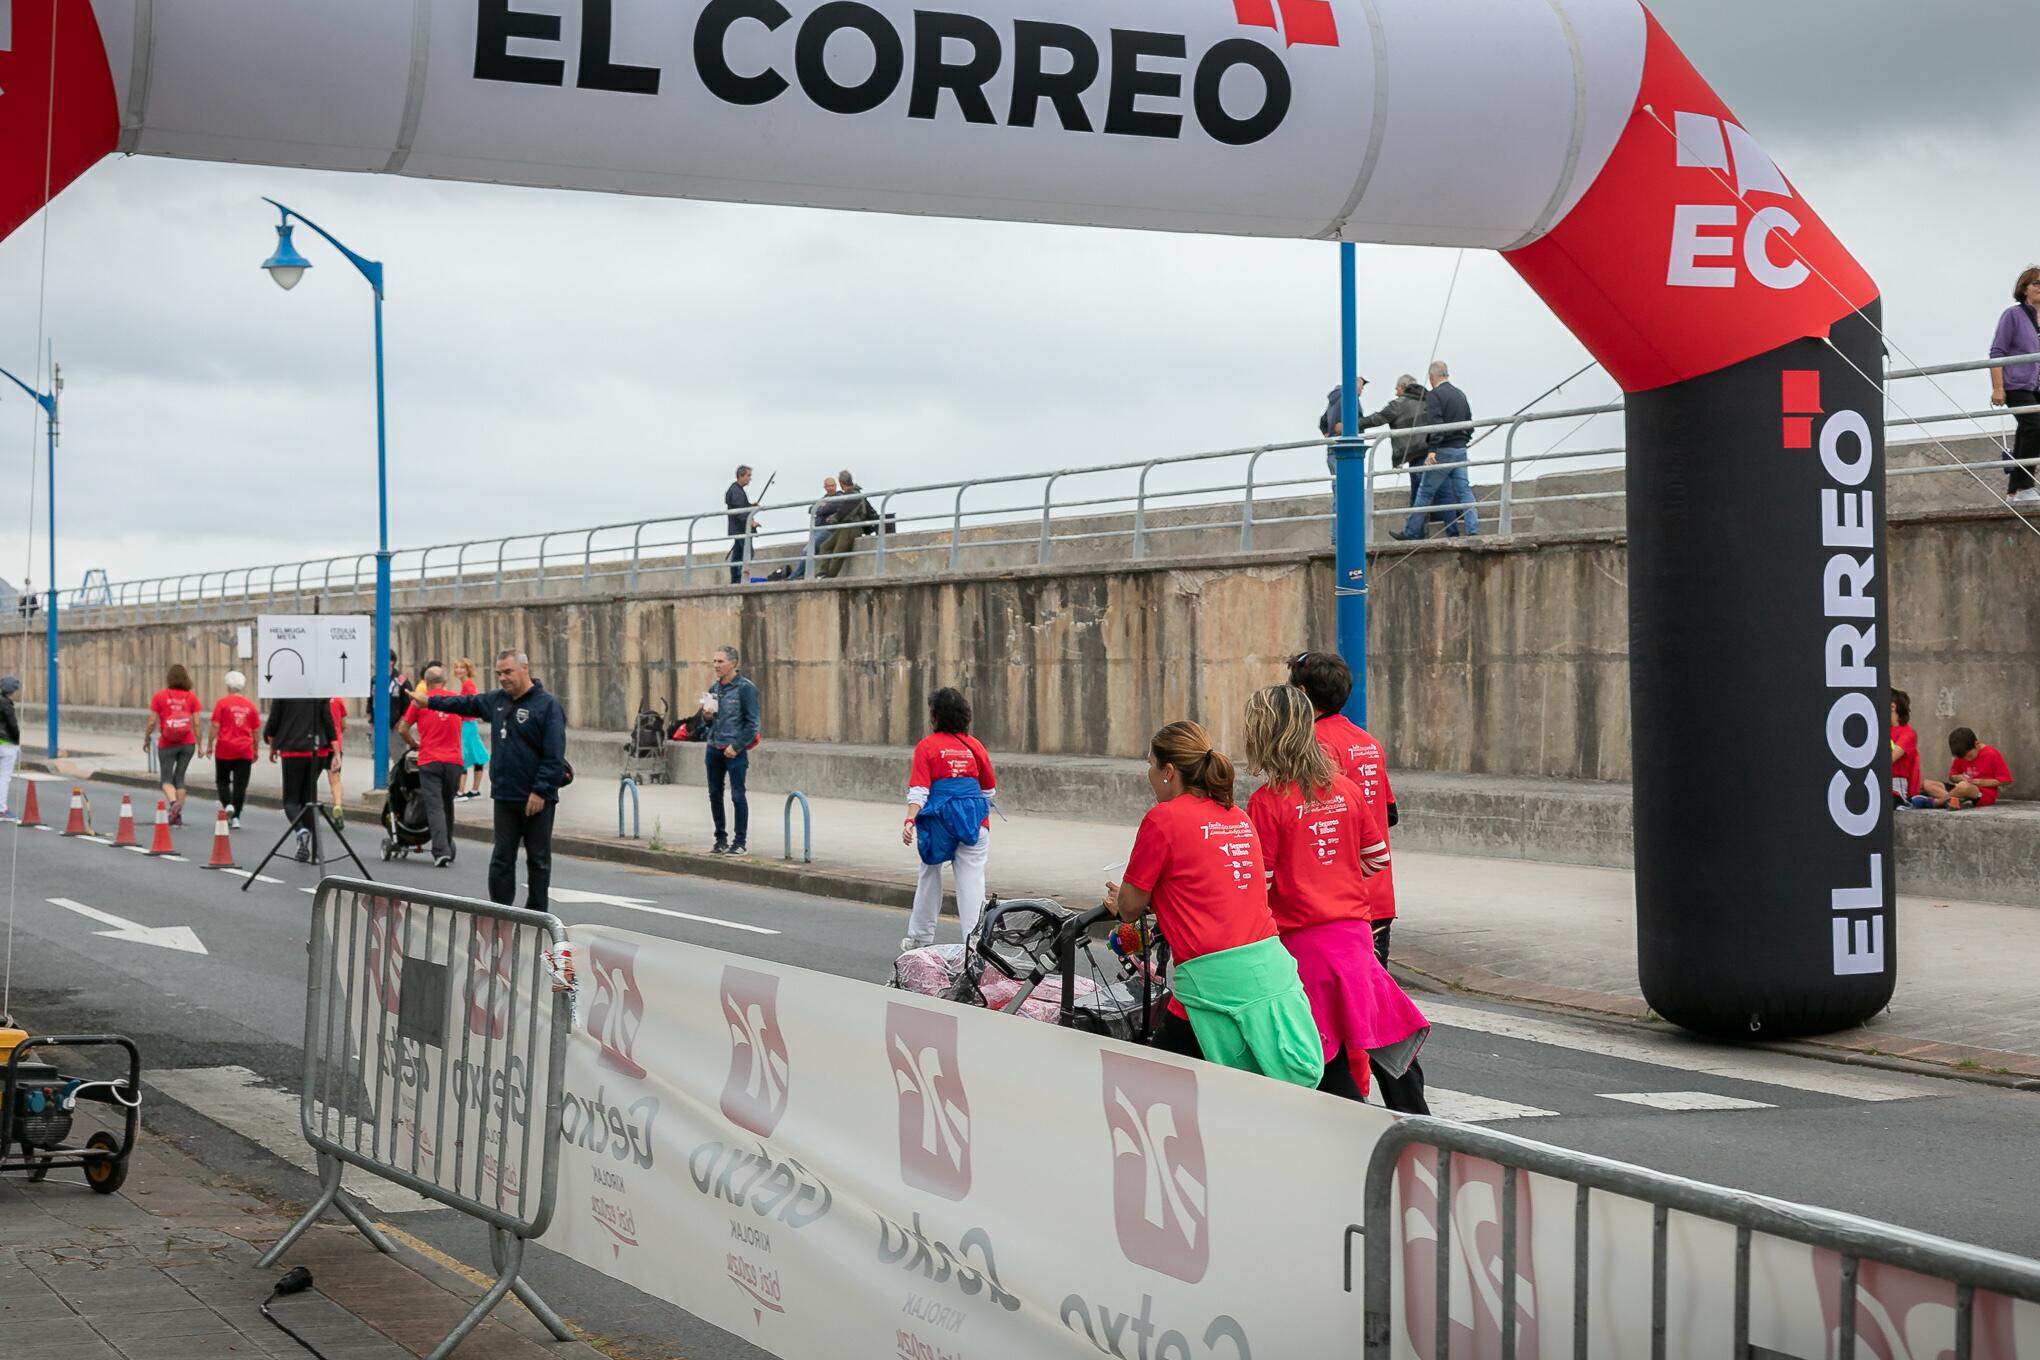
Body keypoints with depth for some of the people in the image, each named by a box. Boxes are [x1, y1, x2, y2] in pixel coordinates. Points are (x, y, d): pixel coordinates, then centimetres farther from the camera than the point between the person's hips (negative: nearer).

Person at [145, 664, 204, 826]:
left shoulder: (160, 696, -4)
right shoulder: (191, 697, 0)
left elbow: (152, 722, -4)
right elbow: (196, 723, -2)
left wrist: (146, 739, 10)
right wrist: (199, 745, 5)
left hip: (167, 744, -2)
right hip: (187, 743, 2)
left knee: (166, 779, 6)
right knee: (179, 778, 13)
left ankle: (173, 802, -23)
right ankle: (178, 815, 11)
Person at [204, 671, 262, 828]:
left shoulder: (223, 702, -5)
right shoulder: (250, 706, 4)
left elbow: (214, 726, -8)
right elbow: (256, 730, 10)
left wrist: (209, 745, 1)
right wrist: (255, 750, 20)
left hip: (225, 749, -2)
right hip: (245, 750, 2)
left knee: (222, 780, 14)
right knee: (240, 784, 5)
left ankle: (227, 805, -8)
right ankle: (236, 817, 4)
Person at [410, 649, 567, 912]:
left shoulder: (547, 704, -11)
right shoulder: (497, 700, 11)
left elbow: (554, 754, -17)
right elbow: (466, 703, 30)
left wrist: (541, 791, -20)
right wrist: (430, 701, 31)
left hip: (536, 800, -6)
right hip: (505, 796, 6)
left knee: (538, 859, 4)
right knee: (502, 859, 7)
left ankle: (536, 917, 10)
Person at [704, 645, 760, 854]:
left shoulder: (745, 688, -8)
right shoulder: (714, 689, 13)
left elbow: (752, 723, -11)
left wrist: (736, 746, -14)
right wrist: (707, 716, -1)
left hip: (735, 750, -7)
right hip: (714, 749, 7)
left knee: (737, 796, -4)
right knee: (715, 795, 9)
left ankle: (740, 842, 2)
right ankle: (721, 839, 19)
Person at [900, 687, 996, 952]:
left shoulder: (927, 746, -2)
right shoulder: (974, 746, 8)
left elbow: (918, 790, -13)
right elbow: (989, 790, 17)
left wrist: (910, 821, -18)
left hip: (939, 818, -1)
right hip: (973, 819, 1)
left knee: (929, 876, 16)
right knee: (972, 879, 0)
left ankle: (920, 937, 26)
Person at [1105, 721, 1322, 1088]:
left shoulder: (1163, 818, -4)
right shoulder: (1240, 819, 17)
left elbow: (1131, 906, 4)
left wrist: (1120, 903, 26)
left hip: (1215, 978, -7)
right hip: (1272, 970, 7)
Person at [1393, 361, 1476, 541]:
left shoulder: (1435, 395, -9)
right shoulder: (1461, 395, 15)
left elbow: (1435, 424, -19)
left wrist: (1432, 450, -24)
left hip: (1443, 451, -7)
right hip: (1461, 450, 7)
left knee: (1425, 492, 0)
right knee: (1463, 491, 4)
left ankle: (1410, 532, 5)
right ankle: (1472, 530, -4)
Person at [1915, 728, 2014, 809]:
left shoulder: (1991, 754, -7)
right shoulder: (1961, 755, 9)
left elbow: (2006, 779, -5)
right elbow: (1952, 776, 19)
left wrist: (1983, 782, -14)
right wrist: (1958, 778, -5)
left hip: (1985, 794, -7)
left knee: (1964, 786, -43)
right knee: (1926, 784, -10)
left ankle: (1934, 802, -26)